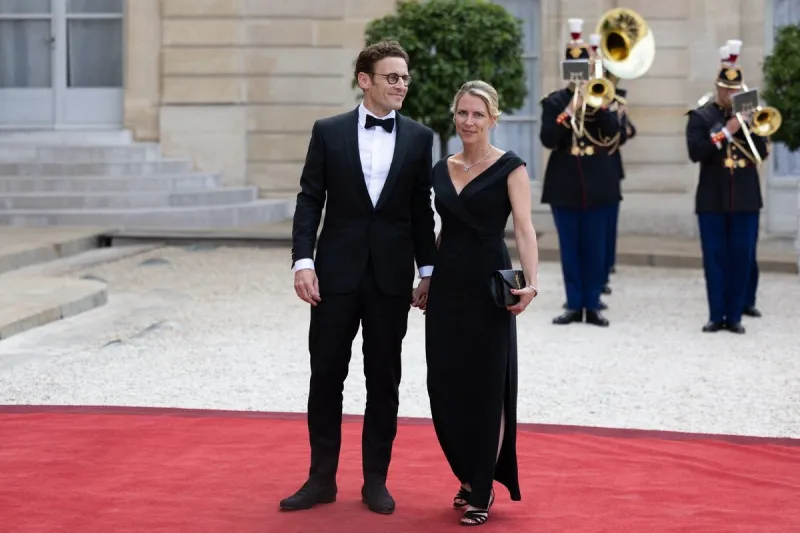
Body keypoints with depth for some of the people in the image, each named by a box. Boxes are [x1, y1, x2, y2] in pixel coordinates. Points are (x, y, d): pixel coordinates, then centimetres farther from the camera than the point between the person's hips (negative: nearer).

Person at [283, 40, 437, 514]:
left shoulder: (419, 137, 4)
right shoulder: (329, 132, 1)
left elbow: (422, 209, 6)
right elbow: (310, 201, 0)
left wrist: (428, 271, 3)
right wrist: (303, 261, -9)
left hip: (392, 276, 1)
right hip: (337, 272, -1)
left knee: (384, 380, 6)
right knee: (326, 376, 3)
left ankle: (376, 480, 16)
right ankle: (322, 478, 14)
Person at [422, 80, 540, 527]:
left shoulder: (510, 168, -6)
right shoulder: (442, 169, 10)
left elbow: (525, 229, -16)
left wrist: (532, 283, -30)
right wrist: (426, 282, 18)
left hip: (489, 287, -5)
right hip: (447, 286, 5)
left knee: (487, 388, 1)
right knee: (446, 387, 6)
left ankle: (482, 491, 12)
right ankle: (470, 475, 25)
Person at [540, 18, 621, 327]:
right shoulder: (554, 102, 3)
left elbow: (613, 133, -10)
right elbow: (548, 140, -9)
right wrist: (569, 111, -18)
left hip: (597, 183, 0)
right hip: (564, 185, 0)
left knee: (595, 248, 3)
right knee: (569, 248, 4)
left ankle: (592, 305, 8)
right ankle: (574, 305, 9)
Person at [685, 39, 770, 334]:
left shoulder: (750, 114, 10)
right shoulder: (700, 116, 2)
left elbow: (762, 153, 2)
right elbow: (696, 152, -12)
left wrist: (749, 125, -11)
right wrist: (726, 131, -16)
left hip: (746, 199, 2)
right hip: (712, 199, -2)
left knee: (741, 259, 2)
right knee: (715, 258, 1)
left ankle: (734, 315, 8)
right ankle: (716, 315, 6)